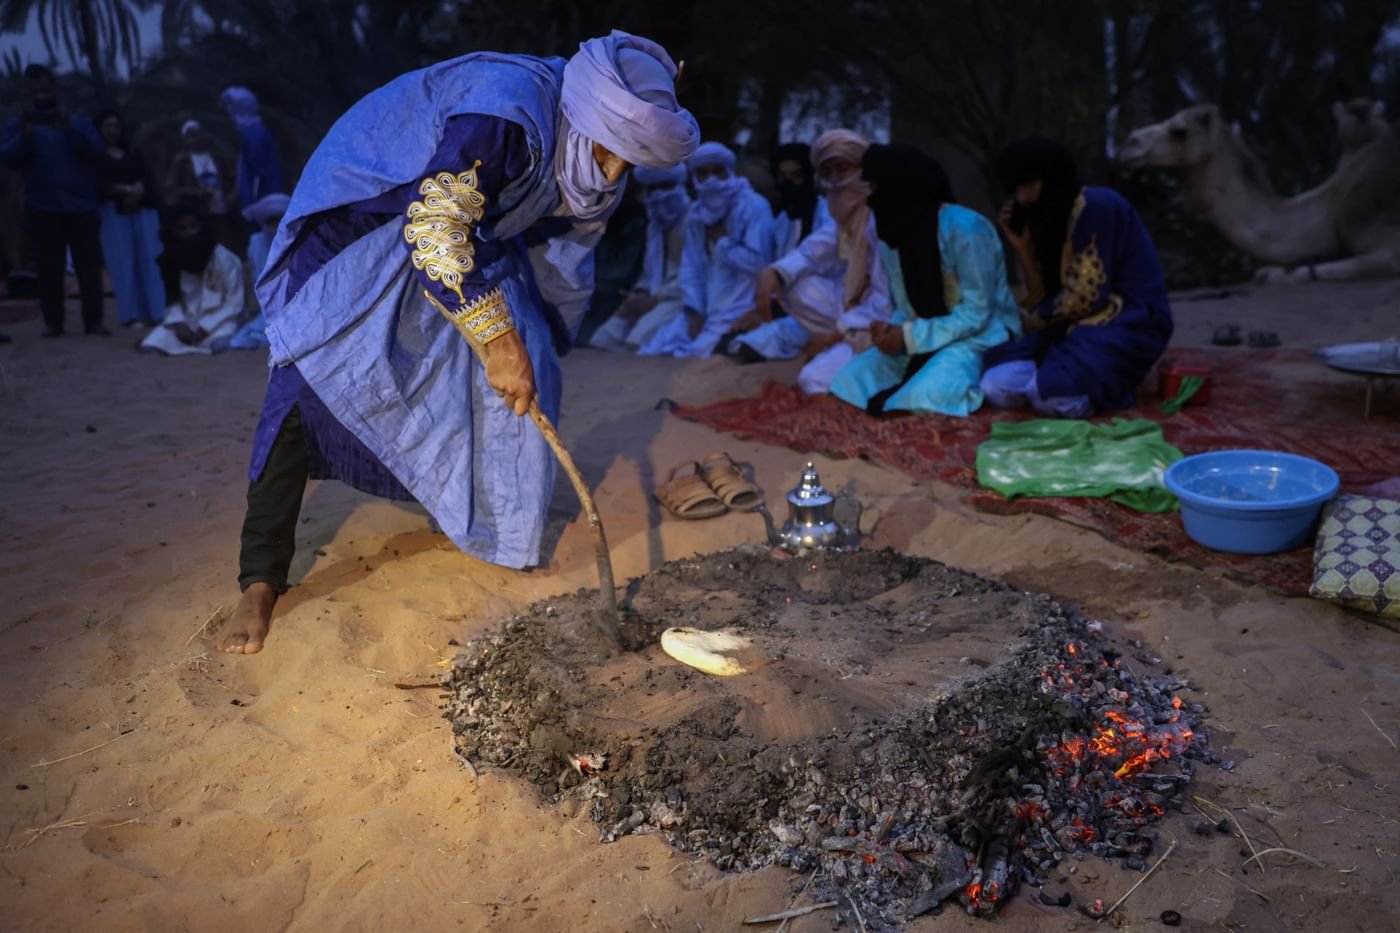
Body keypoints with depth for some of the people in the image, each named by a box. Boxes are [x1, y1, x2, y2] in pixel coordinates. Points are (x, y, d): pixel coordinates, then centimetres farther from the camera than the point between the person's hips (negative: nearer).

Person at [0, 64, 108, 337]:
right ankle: (53, 322, 2)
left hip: (82, 205, 0)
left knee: (89, 265, -4)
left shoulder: (78, 121, 14)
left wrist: (72, 132, -18)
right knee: (49, 267, -1)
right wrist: (24, 136, -19)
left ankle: (93, 321, -2)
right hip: (43, 208, 0)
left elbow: (95, 151, -2)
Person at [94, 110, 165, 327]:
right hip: (114, 213, -3)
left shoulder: (134, 152, 18)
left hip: (142, 210, 3)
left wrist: (138, 191, -14)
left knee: (149, 259, -3)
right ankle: (132, 314, -6)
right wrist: (126, 190, -16)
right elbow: (99, 184, -6)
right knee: (123, 263, -6)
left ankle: (155, 311, -2)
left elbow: (148, 178, 6)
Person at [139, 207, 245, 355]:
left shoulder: (227, 260, -11)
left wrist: (206, 327, -19)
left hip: (218, 321, -5)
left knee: (219, 342, -39)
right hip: (187, 321, 5)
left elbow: (234, 304, -11)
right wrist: (178, 323, -16)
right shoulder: (173, 262, 3)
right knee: (154, 343, -21)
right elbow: (173, 300, 5)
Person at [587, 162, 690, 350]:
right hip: (654, 299, 9)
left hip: (679, 299, -8)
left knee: (638, 343, -32)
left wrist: (655, 299, -18)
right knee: (603, 340, -8)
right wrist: (640, 293, 0)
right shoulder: (656, 224, 20)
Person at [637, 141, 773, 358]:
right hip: (706, 308, 7)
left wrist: (722, 242, -10)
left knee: (695, 354, -21)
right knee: (653, 352, -3)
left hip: (740, 311, -7)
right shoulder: (697, 213, 11)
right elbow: (691, 267, 6)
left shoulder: (754, 207, -11)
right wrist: (694, 312, -7)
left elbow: (758, 261, -22)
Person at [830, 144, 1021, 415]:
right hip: (929, 337, 7)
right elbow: (911, 307, 10)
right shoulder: (905, 229, 4)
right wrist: (893, 330, -13)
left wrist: (910, 338, -22)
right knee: (848, 379, -10)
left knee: (922, 398, -34)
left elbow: (975, 315, -21)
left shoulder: (965, 227, -20)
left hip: (980, 337, -7)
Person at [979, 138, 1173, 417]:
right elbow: (1045, 298, 8)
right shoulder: (1051, 216, 13)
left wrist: (1037, 322, -1)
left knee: (1054, 394, -33)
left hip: (1130, 320, -7)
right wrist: (1021, 246, -2)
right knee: (998, 386, -16)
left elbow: (1088, 295, -16)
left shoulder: (1098, 207, -14)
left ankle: (1108, 382, -4)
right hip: (1079, 321, 8)